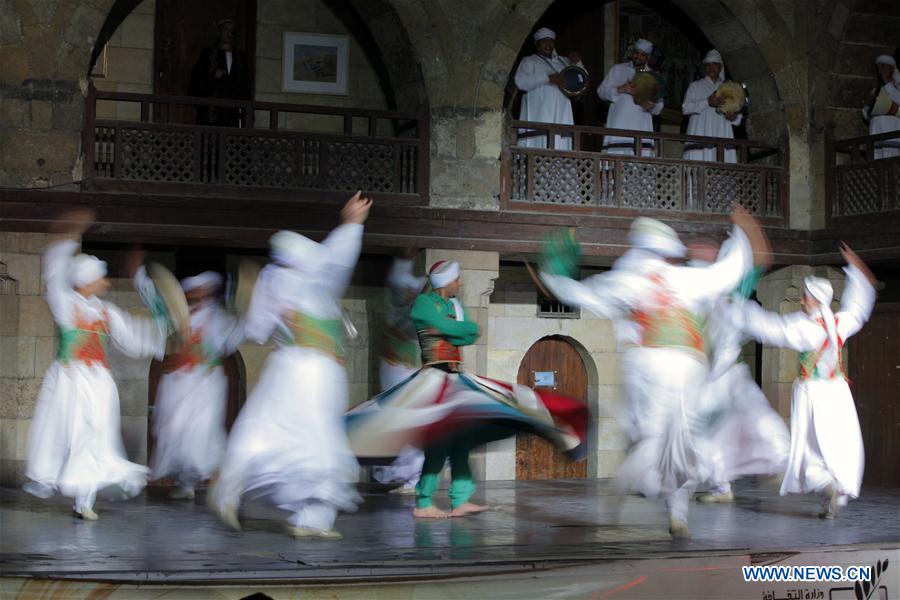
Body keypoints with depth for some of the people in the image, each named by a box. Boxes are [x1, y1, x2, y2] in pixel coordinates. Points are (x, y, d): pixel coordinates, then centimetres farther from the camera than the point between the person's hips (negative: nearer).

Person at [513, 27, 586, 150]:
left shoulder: (564, 61, 24)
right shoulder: (529, 61, 10)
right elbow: (520, 81, -8)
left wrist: (577, 63, 2)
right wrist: (548, 78, -17)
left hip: (561, 117, 4)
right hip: (538, 116, -4)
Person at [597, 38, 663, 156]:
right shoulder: (618, 70, 15)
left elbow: (659, 107, 15)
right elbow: (601, 91, 8)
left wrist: (651, 107, -9)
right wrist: (620, 89, -9)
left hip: (642, 129, 1)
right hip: (619, 127, -1)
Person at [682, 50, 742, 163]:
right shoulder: (695, 86, 16)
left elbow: (739, 117, 20)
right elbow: (685, 108, 2)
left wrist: (734, 117, -4)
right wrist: (707, 102, -11)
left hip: (723, 135, 2)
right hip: (701, 135, -2)